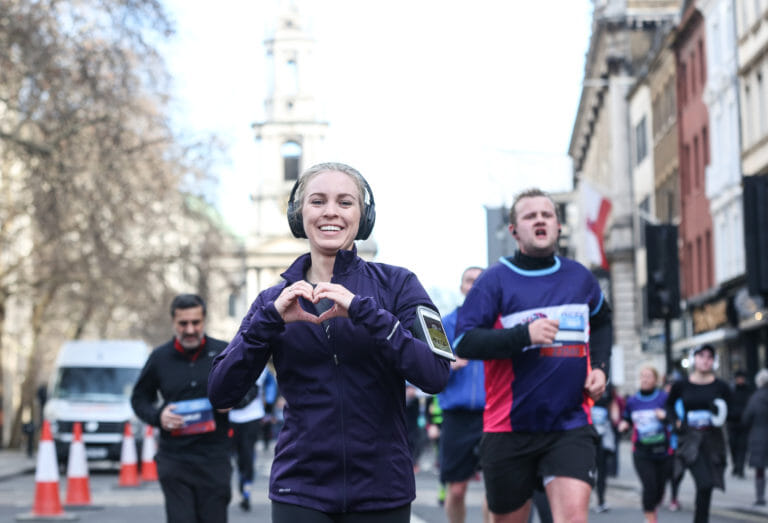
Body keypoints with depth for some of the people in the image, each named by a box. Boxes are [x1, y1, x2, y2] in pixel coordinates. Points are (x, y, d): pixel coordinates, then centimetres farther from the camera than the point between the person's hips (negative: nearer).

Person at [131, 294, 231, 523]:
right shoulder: (160, 357, 5)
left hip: (214, 458, 0)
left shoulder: (223, 352, 4)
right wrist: (157, 416, -6)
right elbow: (139, 398, 15)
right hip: (174, 459, 0)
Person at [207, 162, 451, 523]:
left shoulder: (396, 285, 0)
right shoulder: (274, 300, 7)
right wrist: (271, 319, -13)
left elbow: (435, 375, -14)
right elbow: (220, 394, -2)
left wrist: (362, 310, -19)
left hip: (381, 491, 0)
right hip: (300, 490, 1)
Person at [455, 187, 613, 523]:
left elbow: (601, 324, 31)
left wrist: (600, 366, 13)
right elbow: (463, 342, -12)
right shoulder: (495, 279, -2)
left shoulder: (580, 278, 11)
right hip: (510, 428, -2)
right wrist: (524, 335, -22)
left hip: (571, 425, 2)